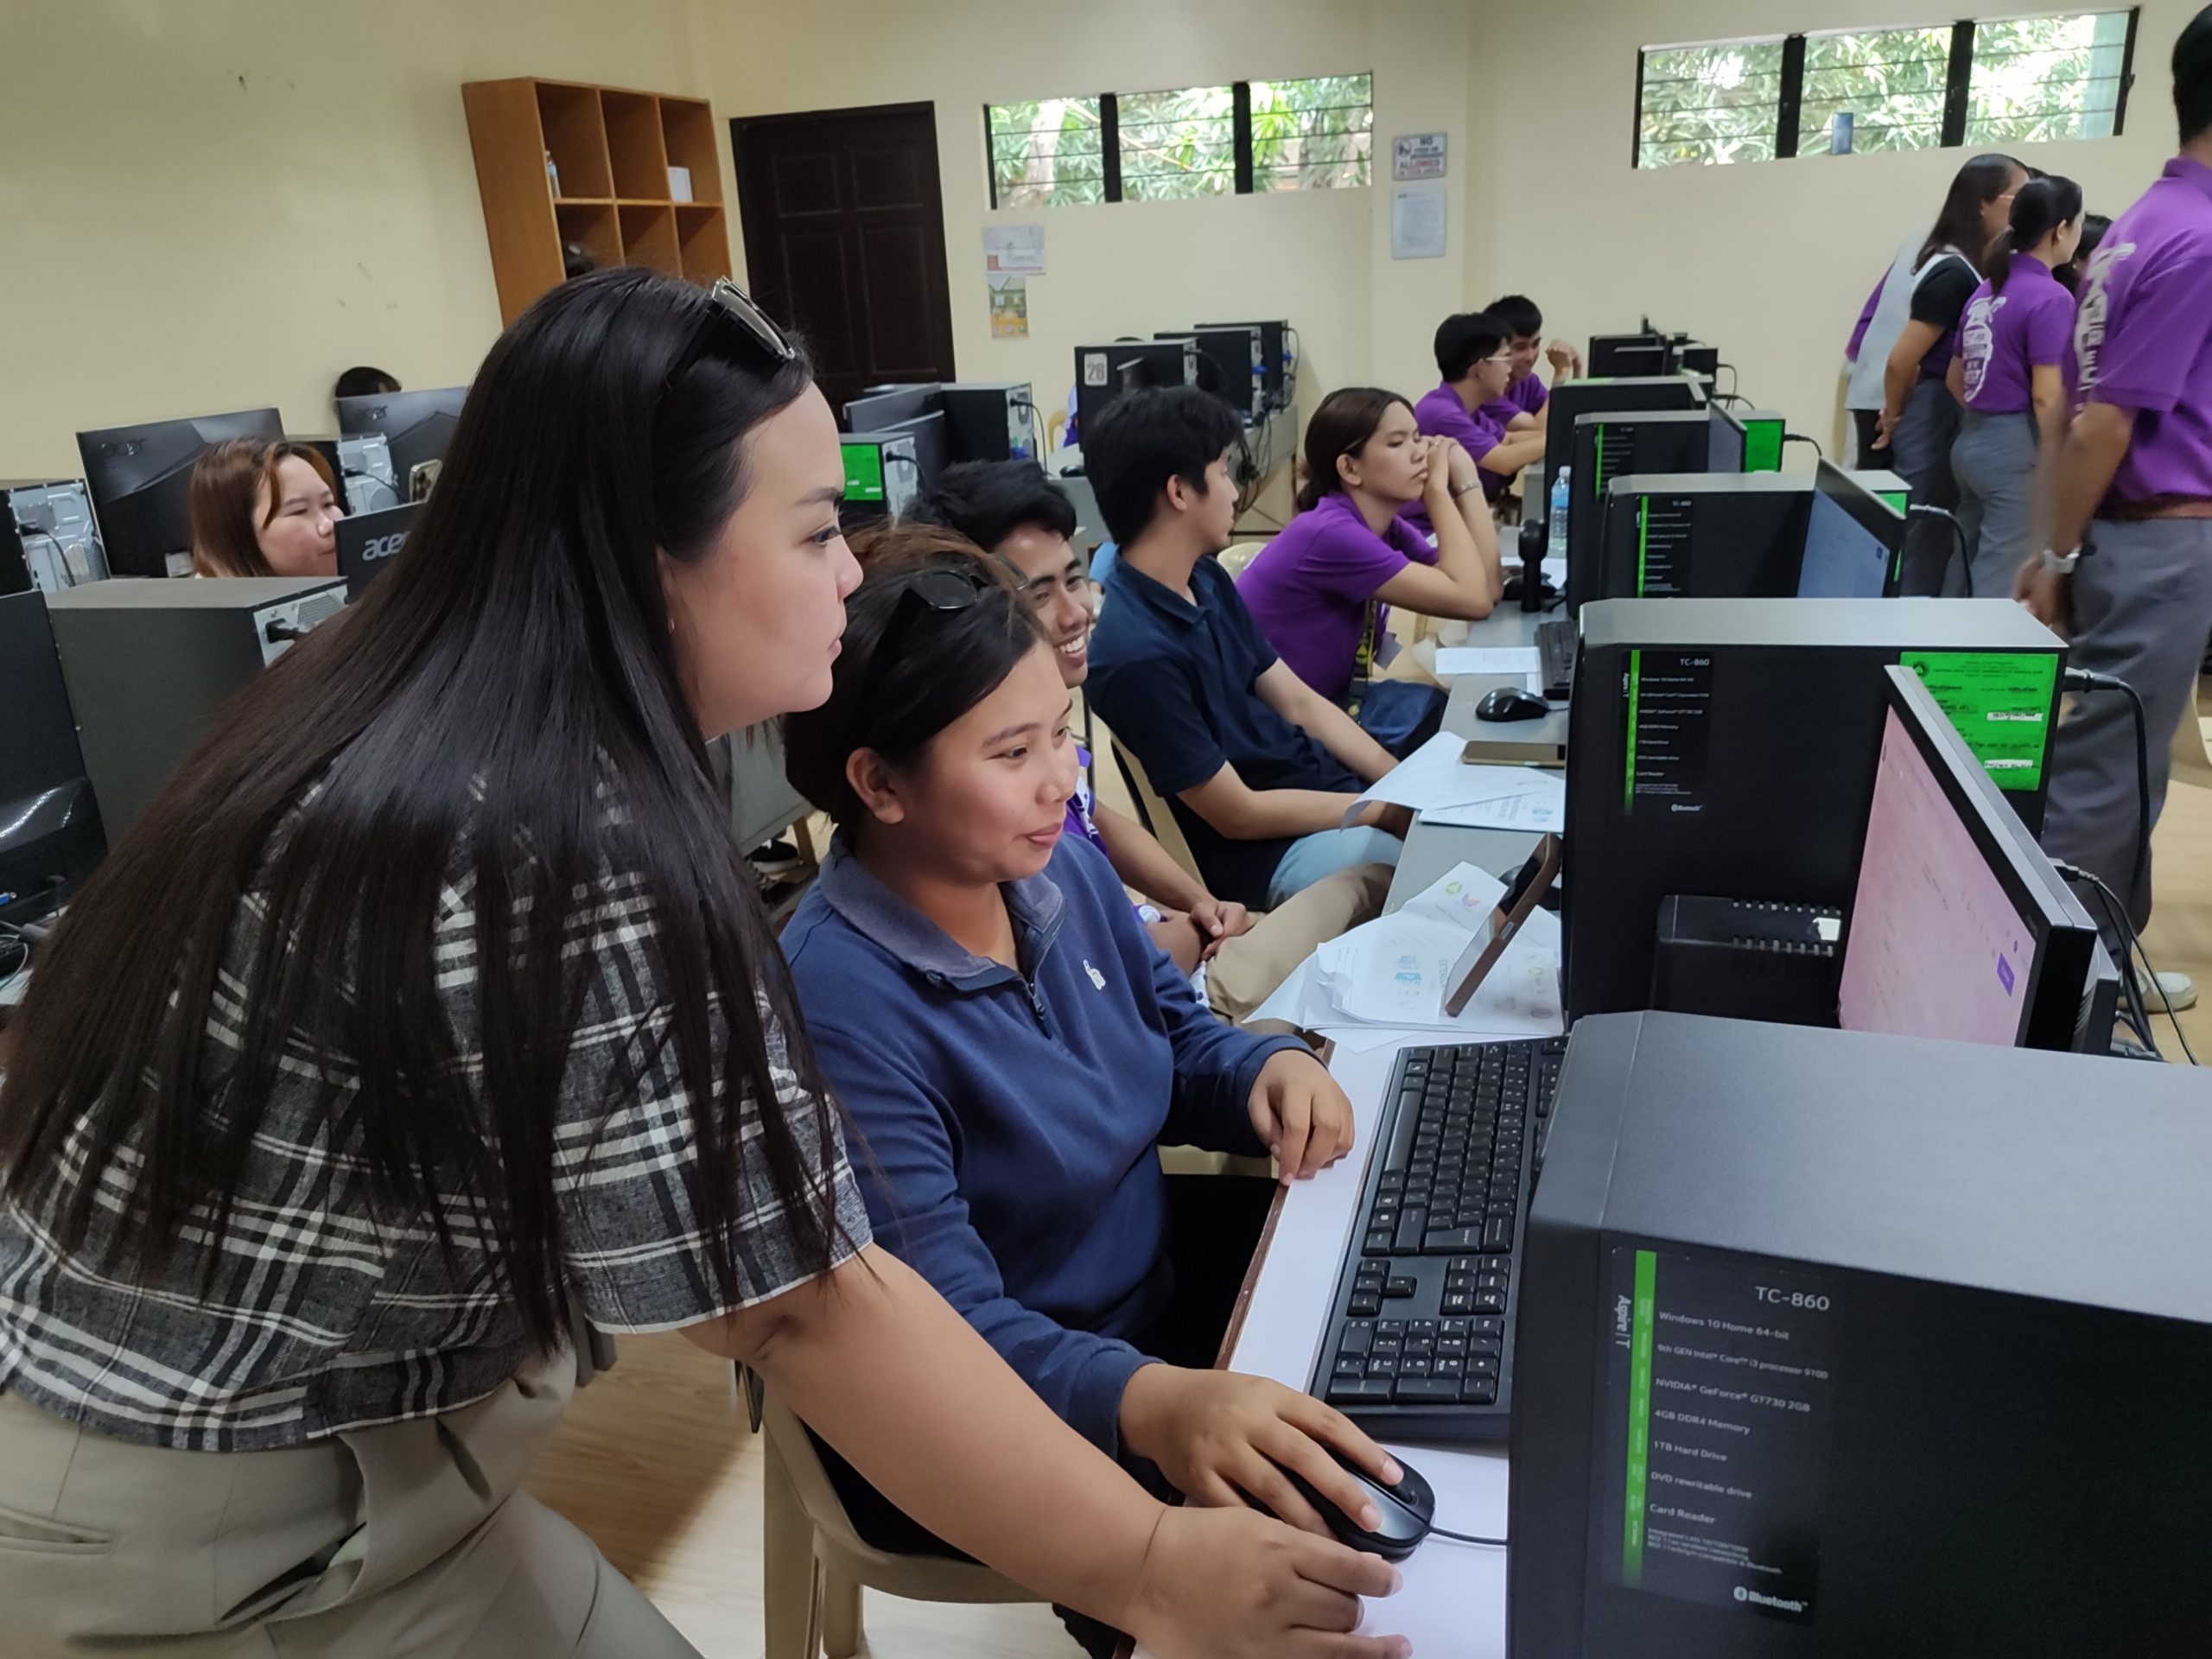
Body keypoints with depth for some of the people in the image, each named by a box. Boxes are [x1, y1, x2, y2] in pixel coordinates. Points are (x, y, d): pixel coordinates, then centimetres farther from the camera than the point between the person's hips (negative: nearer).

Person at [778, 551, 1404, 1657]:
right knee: (1296, 1550, -20)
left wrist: (1267, 1067, -13)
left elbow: (1174, 1034, 9)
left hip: (1157, 1273, 8)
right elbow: (948, 1325, -30)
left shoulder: (1059, 864, -7)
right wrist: (1147, 1401, -46)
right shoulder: (840, 1005, -29)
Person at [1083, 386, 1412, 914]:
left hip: (1327, 787, 8)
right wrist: (1385, 810, -12)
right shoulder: (1139, 652, -27)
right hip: (1265, 853, -8)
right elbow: (1238, 814, -20)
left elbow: (1300, 702, 6)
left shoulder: (1208, 579, 2)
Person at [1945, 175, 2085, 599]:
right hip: (2016, 449, -8)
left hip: (1970, 441, 8)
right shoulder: (2051, 297, -13)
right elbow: (2047, 397, -17)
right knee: (2001, 584, -4)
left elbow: (1956, 379, 18)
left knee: (1969, 574, 13)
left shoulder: (1986, 290, 11)